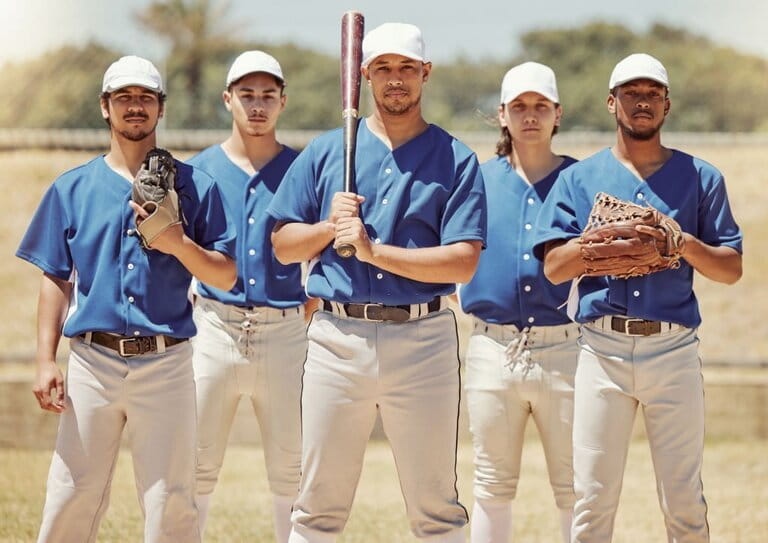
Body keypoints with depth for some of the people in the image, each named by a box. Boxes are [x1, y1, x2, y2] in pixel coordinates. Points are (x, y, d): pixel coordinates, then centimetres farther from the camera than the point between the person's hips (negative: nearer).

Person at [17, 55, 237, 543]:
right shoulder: (72, 189, 11)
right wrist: (46, 361, 0)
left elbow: (226, 277, 5)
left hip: (166, 363, -1)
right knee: (71, 502, -1)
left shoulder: (195, 186, 8)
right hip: (93, 362, 1)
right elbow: (56, 279, 10)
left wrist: (179, 245, -14)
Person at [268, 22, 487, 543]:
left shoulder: (456, 160, 3)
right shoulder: (326, 151, 11)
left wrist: (374, 250, -15)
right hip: (338, 337, 2)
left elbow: (463, 262, -8)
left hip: (422, 340, -2)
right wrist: (329, 227, -8)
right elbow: (283, 245, 12)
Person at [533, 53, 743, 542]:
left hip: (674, 349, 0)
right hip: (603, 348, 0)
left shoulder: (701, 178, 11)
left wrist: (683, 244, -11)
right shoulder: (580, 179, 11)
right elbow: (555, 267, 3)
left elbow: (732, 268, 7)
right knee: (593, 498, -1)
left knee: (685, 502, -1)